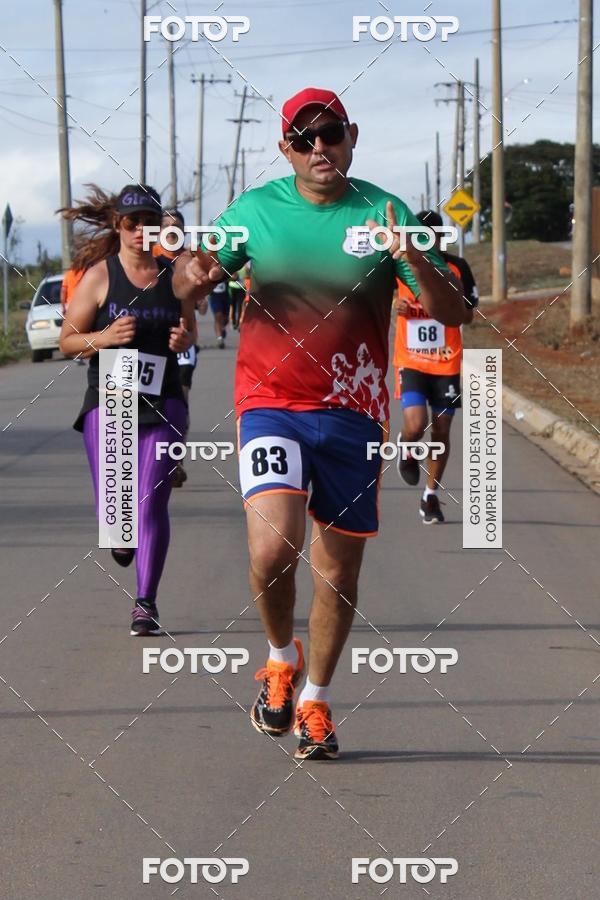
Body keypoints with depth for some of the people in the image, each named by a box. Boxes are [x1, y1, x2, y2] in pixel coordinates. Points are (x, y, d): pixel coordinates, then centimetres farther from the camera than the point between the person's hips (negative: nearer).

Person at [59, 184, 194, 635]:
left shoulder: (174, 276, 6)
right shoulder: (99, 277, -2)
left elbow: (188, 333, 20)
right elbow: (68, 340, 0)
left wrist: (183, 340, -4)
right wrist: (105, 337, -18)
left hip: (162, 401, 1)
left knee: (152, 503, -8)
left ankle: (146, 604, -2)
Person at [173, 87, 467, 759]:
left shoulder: (385, 214, -1)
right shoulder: (257, 209, 1)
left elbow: (449, 313, -6)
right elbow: (184, 283, 10)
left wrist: (414, 258, -25)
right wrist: (195, 273, -14)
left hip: (352, 414, 1)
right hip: (271, 403, -1)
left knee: (338, 570, 8)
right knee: (273, 547, -22)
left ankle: (315, 702, 29)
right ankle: (281, 659, 7)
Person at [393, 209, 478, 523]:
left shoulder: (457, 268, -1)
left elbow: (468, 315, 7)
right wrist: (396, 306, -8)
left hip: (447, 363, 1)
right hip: (410, 361, -1)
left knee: (441, 430, 5)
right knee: (415, 425, -18)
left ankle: (431, 495, 21)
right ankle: (408, 451, 19)